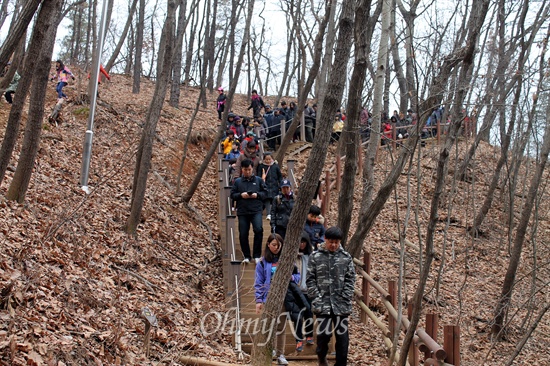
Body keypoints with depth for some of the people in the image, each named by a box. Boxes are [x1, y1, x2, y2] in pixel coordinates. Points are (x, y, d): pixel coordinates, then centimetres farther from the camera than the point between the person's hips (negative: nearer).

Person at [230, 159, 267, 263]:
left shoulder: (258, 180, 9)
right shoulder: (237, 181, 10)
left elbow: (265, 193, 9)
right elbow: (232, 195, 8)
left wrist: (257, 195, -10)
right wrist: (241, 195, -10)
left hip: (256, 210, -2)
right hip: (242, 212, 2)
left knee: (258, 229, -21)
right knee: (243, 235, 2)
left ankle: (257, 255, -9)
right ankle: (247, 256, 16)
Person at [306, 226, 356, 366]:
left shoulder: (346, 257, 5)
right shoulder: (315, 257, 2)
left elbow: (350, 279, 5)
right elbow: (310, 279, 1)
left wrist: (346, 297, -5)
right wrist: (316, 297, -7)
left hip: (341, 304, 1)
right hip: (322, 303, -1)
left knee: (342, 334, 4)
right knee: (323, 333, -4)